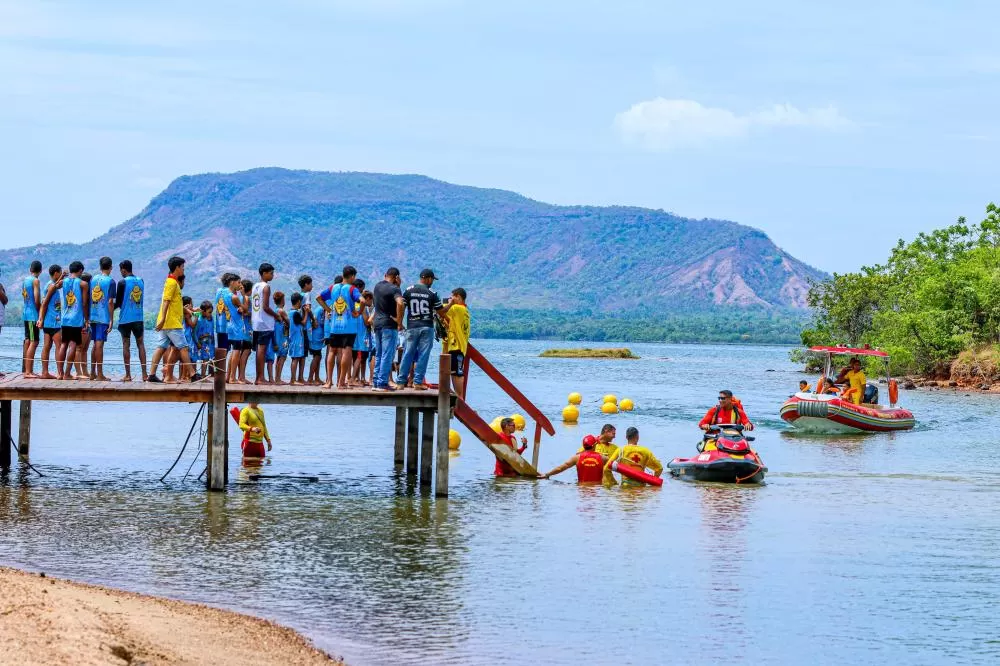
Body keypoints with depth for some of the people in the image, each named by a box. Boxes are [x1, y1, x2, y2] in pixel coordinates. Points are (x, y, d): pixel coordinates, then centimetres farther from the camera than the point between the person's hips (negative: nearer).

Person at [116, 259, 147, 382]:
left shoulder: (122, 283, -9)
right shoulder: (141, 281, 7)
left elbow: (118, 303, -7)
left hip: (125, 319, -4)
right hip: (139, 318, 4)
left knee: (126, 345, 2)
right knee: (140, 344, 9)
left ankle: (128, 375, -1)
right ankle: (144, 374, 3)